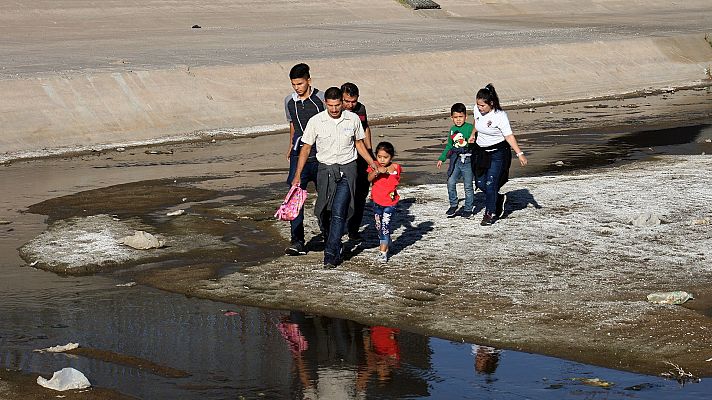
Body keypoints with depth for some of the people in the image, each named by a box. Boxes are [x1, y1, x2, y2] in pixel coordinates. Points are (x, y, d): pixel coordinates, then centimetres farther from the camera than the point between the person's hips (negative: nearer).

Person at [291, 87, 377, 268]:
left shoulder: (353, 119, -1)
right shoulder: (316, 121, -5)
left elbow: (359, 144, 15)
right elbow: (306, 148, 2)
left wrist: (373, 164, 8)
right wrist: (297, 175, -1)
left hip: (347, 170, -1)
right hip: (325, 170, 1)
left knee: (338, 213, -14)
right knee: (325, 213, 5)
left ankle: (331, 254, -14)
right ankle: (336, 247, 28)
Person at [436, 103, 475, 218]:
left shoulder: (470, 128, -5)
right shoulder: (452, 130, 13)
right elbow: (449, 146, 23)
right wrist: (441, 158, 21)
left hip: (467, 161, -4)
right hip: (455, 160, 4)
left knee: (468, 185, 3)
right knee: (451, 182, -7)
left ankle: (468, 209, 15)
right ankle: (453, 205, 10)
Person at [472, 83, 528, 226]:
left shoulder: (499, 116, -21)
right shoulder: (477, 110, -4)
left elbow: (509, 136, -23)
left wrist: (519, 154, -29)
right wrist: (472, 136, 25)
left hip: (498, 152, -6)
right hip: (481, 151, 6)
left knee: (491, 184, -10)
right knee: (480, 183, 6)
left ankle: (490, 214, 2)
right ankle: (498, 198, 33)